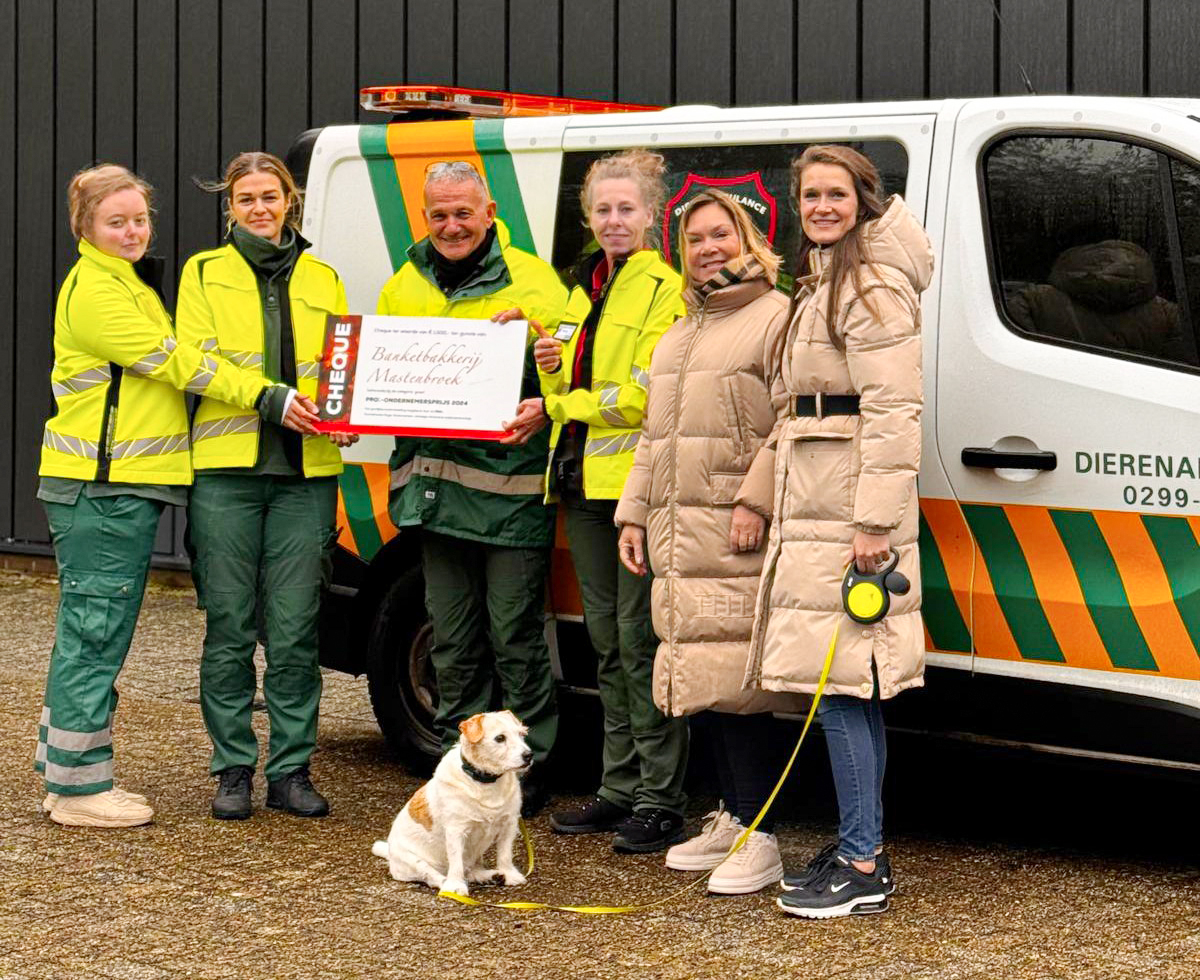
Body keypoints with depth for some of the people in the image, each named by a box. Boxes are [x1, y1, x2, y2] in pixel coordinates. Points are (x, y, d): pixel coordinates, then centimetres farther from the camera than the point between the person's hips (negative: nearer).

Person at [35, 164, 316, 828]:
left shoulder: (134, 283, 20)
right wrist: (267, 399, -18)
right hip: (99, 488, -10)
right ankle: (78, 787, -3)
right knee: (95, 632, -7)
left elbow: (167, 364, 21)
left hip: (125, 484, 10)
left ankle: (66, 776, 19)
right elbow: (176, 362, -17)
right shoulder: (94, 292, -13)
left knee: (90, 632, 13)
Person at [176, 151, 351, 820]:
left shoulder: (322, 279, 17)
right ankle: (234, 770, 9)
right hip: (226, 467, -1)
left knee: (295, 629, -1)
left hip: (306, 470, 2)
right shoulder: (204, 273, 10)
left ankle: (292, 769, 8)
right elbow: (195, 359, -4)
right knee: (230, 629, 0)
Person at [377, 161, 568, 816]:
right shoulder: (402, 288, 16)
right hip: (434, 483, 5)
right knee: (452, 641, 11)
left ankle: (527, 769, 6)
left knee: (514, 635, -2)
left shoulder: (531, 281, 0)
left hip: (510, 484, -5)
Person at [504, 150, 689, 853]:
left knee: (640, 638, -8)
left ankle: (661, 801, -3)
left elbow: (642, 396, -13)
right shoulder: (587, 289, 18)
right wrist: (552, 368, 1)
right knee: (608, 639, 11)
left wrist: (557, 407, -7)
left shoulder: (665, 289, -7)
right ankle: (620, 788, 18)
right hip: (585, 480, 8)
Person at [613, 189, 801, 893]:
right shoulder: (680, 333, 24)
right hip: (678, 535, 9)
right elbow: (653, 434, 28)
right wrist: (634, 513, 21)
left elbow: (792, 422, -13)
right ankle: (733, 816, 20)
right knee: (708, 678, 11)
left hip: (736, 532, -9)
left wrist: (756, 500, -21)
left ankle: (760, 838, -12)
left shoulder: (777, 317, -5)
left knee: (732, 680, -14)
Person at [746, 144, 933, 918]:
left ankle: (862, 869, -9)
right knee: (853, 691, 12)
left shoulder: (872, 288, -11)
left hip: (850, 517, -10)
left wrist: (875, 521, -24)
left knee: (840, 686, -11)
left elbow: (893, 412, -19)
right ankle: (864, 849, 18)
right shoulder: (824, 283, 22)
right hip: (817, 508, 10)